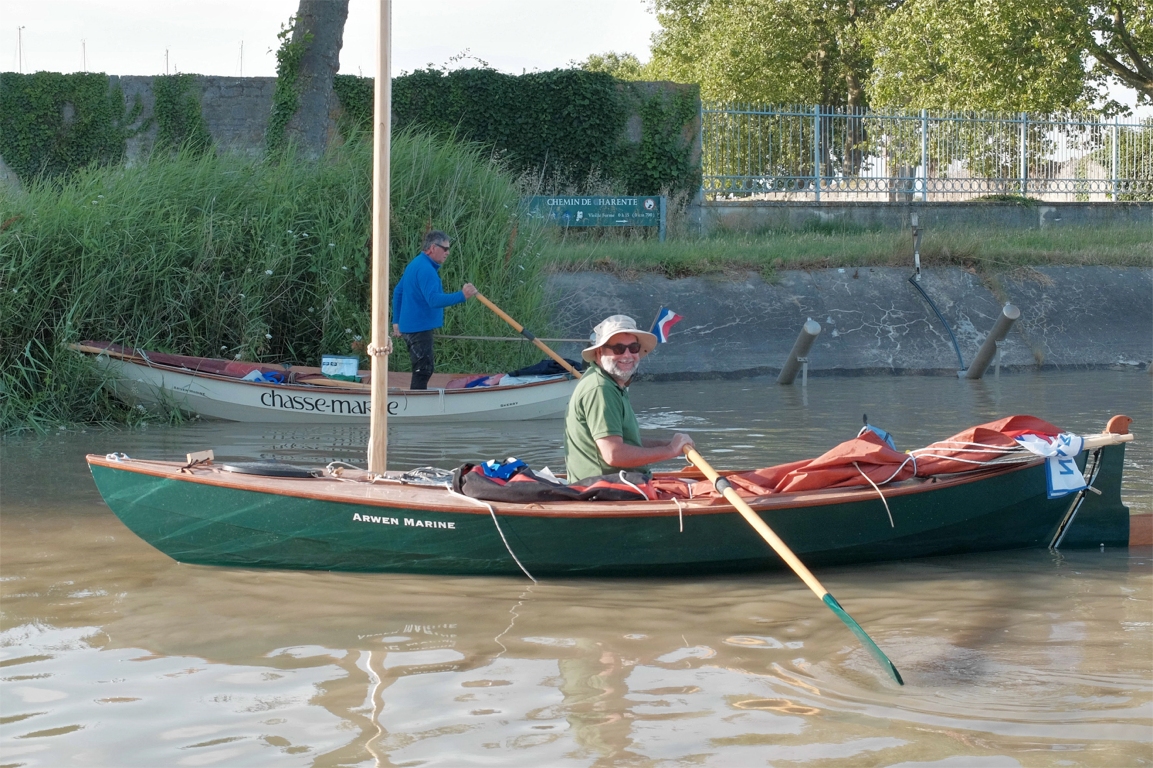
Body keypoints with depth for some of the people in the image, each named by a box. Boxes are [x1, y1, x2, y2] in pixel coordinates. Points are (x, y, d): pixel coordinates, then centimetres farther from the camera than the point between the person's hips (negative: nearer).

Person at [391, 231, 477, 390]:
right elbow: (434, 300, -31)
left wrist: (396, 321, 26)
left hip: (410, 326, 11)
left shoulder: (414, 265, 15)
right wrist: (461, 296, -36)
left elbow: (398, 292, 23)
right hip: (420, 328, -11)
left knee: (425, 368, 17)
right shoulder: (426, 269, -19)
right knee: (424, 369, -11)